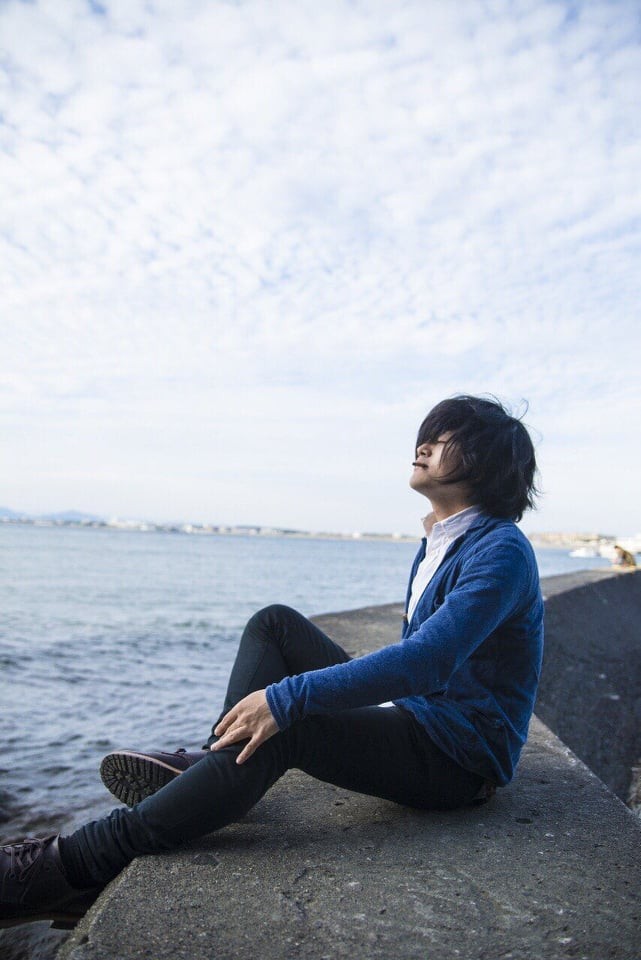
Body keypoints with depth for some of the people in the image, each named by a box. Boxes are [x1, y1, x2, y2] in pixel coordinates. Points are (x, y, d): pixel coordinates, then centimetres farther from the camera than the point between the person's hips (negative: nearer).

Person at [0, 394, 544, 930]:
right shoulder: (438, 543, 11)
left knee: (282, 730, -31)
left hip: (464, 758, -9)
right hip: (416, 715, 9)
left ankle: (74, 869, -27)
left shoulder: (501, 553, -19)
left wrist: (287, 697, -35)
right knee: (275, 625, 2)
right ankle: (217, 761, -10)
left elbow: (425, 662, -32)